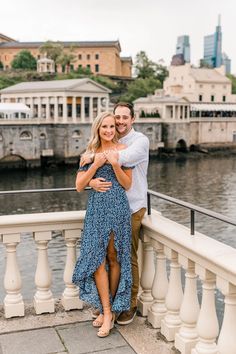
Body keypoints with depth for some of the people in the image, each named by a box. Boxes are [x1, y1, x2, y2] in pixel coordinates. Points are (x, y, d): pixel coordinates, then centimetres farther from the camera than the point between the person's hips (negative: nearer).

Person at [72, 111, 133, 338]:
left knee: (114, 258, 5)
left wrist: (115, 164, -15)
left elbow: (127, 185, 0)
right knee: (97, 257, -4)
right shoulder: (90, 153, 9)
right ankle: (107, 312, 5)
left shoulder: (122, 150, 2)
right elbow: (79, 186, 3)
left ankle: (110, 308, 19)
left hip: (118, 207, -2)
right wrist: (96, 164, -9)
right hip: (96, 208, 2)